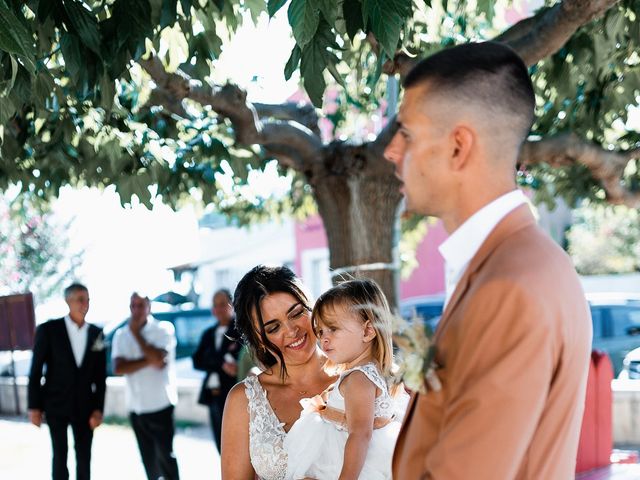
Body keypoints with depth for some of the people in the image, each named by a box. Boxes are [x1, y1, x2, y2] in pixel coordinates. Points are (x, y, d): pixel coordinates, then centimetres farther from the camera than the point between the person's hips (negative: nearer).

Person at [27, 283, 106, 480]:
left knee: (84, 457, 6)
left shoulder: (96, 333, 0)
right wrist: (34, 406, -8)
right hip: (56, 404, -3)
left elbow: (100, 375, 3)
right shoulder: (48, 329, -10)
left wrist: (98, 409, -3)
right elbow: (36, 370, -6)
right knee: (60, 456, 4)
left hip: (84, 406, 3)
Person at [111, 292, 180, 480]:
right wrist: (148, 360, -17)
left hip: (161, 406, -4)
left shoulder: (164, 329, -6)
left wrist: (136, 333, -11)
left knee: (165, 455, -5)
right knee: (148, 459, 13)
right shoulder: (121, 335, 4)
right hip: (136, 408, 4)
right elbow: (118, 368, -9)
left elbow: (159, 361, -20)